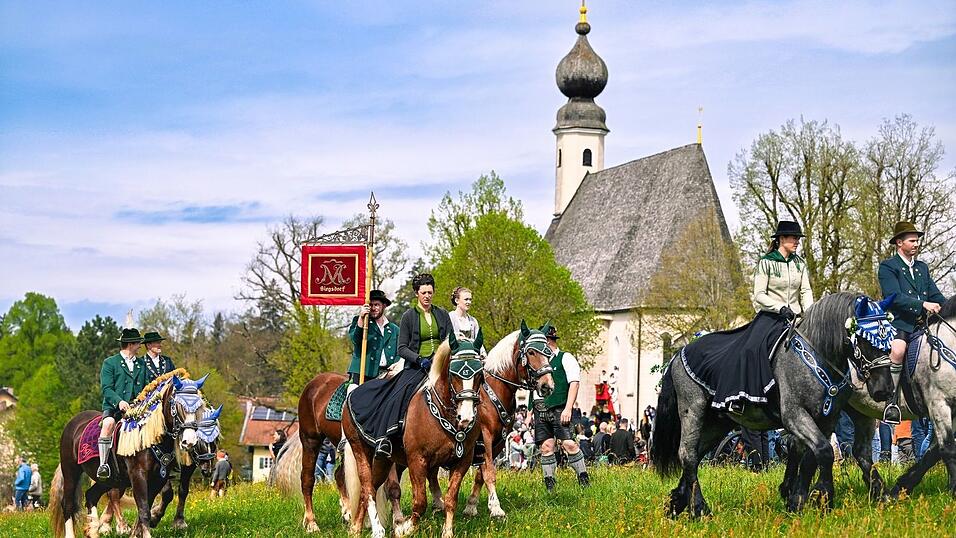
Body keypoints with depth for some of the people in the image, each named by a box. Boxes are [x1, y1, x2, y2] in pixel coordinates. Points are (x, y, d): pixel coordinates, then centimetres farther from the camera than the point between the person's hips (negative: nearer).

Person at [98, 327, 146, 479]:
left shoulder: (142, 364, 21)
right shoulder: (110, 363, 6)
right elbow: (106, 388, -5)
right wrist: (119, 401, -22)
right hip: (113, 406, -3)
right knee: (109, 423, -35)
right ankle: (103, 464, -34)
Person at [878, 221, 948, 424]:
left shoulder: (922, 267, 24)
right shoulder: (888, 267, 2)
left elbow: (937, 297, 21)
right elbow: (894, 297, -13)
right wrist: (923, 304, -22)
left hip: (922, 325, 7)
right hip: (898, 324, -7)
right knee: (898, 349, -36)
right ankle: (891, 399, -26)